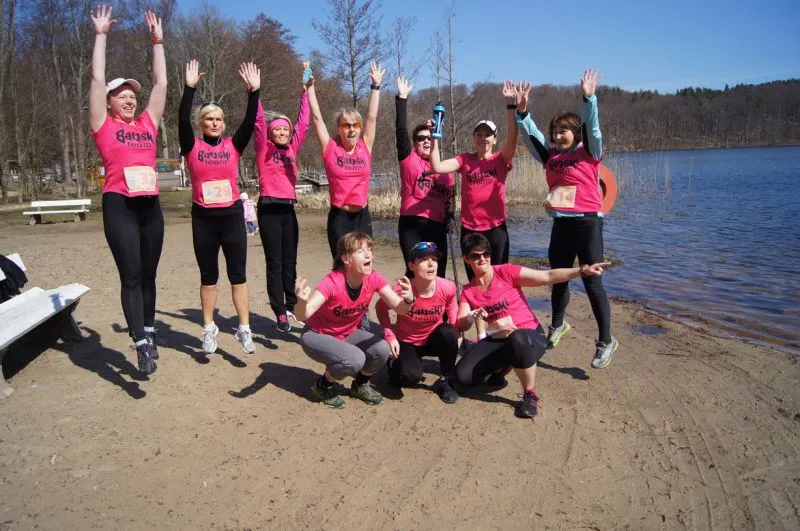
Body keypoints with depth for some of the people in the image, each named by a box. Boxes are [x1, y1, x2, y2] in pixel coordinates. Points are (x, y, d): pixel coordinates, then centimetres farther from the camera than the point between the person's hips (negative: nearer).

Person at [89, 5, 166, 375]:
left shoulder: (147, 124, 15)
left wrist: (157, 41, 16)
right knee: (131, 276, -8)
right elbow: (97, 78, 1)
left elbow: (161, 83, 15)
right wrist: (100, 35, 4)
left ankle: (149, 333, 23)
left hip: (151, 206, 4)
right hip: (119, 206, -4)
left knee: (148, 275, 11)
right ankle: (141, 345, -8)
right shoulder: (104, 125, 5)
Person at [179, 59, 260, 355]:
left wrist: (254, 91, -18)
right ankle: (209, 329, 22)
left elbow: (250, 122, -7)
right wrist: (190, 88, -21)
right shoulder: (193, 147, 2)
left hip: (232, 215, 0)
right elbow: (183, 120, -13)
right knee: (208, 277, 10)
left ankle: (244, 329, 10)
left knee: (238, 275, 4)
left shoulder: (233, 146, 4)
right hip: (203, 218, 0)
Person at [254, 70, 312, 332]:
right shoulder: (264, 147, 3)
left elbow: (303, 123, 17)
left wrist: (306, 93, 17)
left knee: (290, 262, 10)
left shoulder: (292, 149, 15)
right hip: (269, 209, -5)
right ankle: (280, 313, 1)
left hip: (289, 210, 5)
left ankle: (292, 307, 19)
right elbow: (258, 119, -6)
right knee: (275, 263, -2)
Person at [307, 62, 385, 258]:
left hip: (362, 216, 3)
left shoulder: (365, 147, 5)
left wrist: (376, 86, 7)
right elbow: (316, 117, -2)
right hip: (339, 217, -2)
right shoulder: (330, 149, -1)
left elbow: (372, 117, 7)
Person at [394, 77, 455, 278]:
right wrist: (402, 99, -8)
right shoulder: (409, 160, 3)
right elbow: (401, 131, -6)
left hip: (437, 227, 4)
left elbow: (450, 197, 19)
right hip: (411, 224, -4)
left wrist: (450, 218, 3)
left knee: (438, 274, 6)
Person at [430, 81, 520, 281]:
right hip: (469, 229, 2)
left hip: (496, 228, -1)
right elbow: (437, 167, -9)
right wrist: (435, 138, -13)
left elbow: (512, 139, -17)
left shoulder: (501, 160, 1)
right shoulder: (464, 160, 5)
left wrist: (511, 106, -24)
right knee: (474, 281, 12)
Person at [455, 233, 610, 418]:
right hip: (498, 340, 5)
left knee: (517, 339, -43)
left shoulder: (506, 272, -10)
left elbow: (548, 276, -15)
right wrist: (473, 316, -28)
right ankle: (502, 366, 17)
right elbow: (460, 325, -5)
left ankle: (530, 394, -18)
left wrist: (582, 270, -27)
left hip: (530, 336, -4)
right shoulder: (468, 291, 4)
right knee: (463, 375, -16)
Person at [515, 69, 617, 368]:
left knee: (592, 282, -6)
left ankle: (606, 341, 4)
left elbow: (592, 128, -15)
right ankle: (557, 326, 38)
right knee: (558, 279, 17)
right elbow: (531, 135, 9)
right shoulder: (551, 156, 11)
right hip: (561, 224, 6)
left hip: (587, 223, -5)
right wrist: (522, 110, -3)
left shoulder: (589, 153, -1)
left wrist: (589, 98, -25)